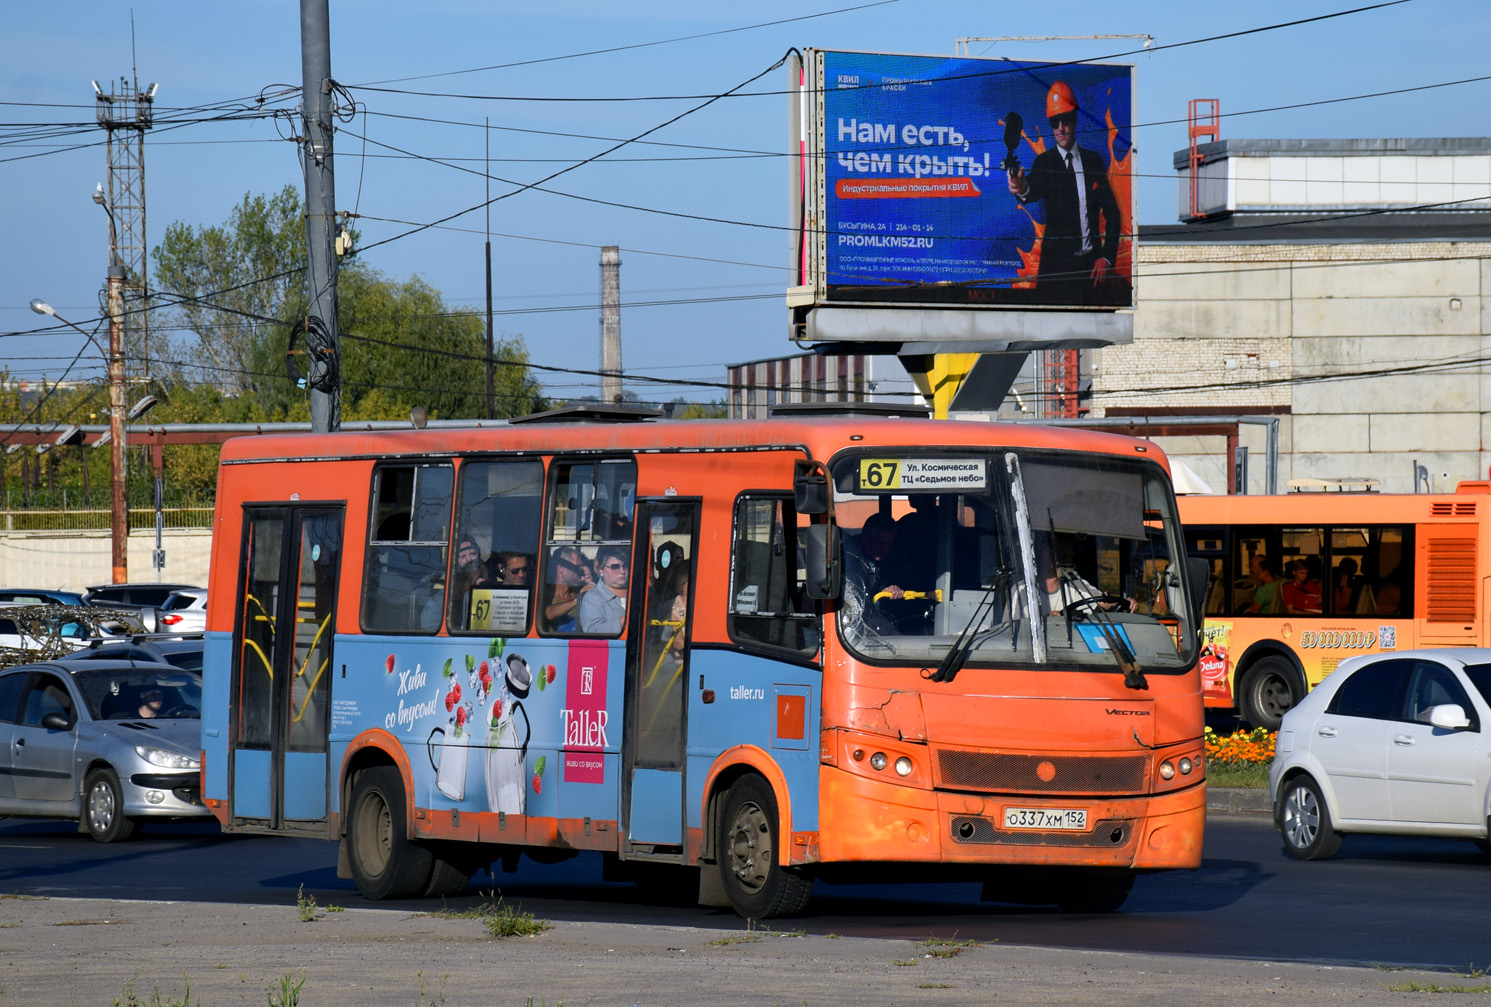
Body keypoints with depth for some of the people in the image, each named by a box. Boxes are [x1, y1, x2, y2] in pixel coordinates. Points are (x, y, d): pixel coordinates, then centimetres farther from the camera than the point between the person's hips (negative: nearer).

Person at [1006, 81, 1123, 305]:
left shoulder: (1094, 160, 11)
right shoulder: (1045, 162, 3)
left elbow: (1111, 211, 12)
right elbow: (1035, 192, -19)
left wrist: (1107, 257, 1)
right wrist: (1023, 189, -45)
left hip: (1092, 262, 2)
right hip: (1057, 264, -2)